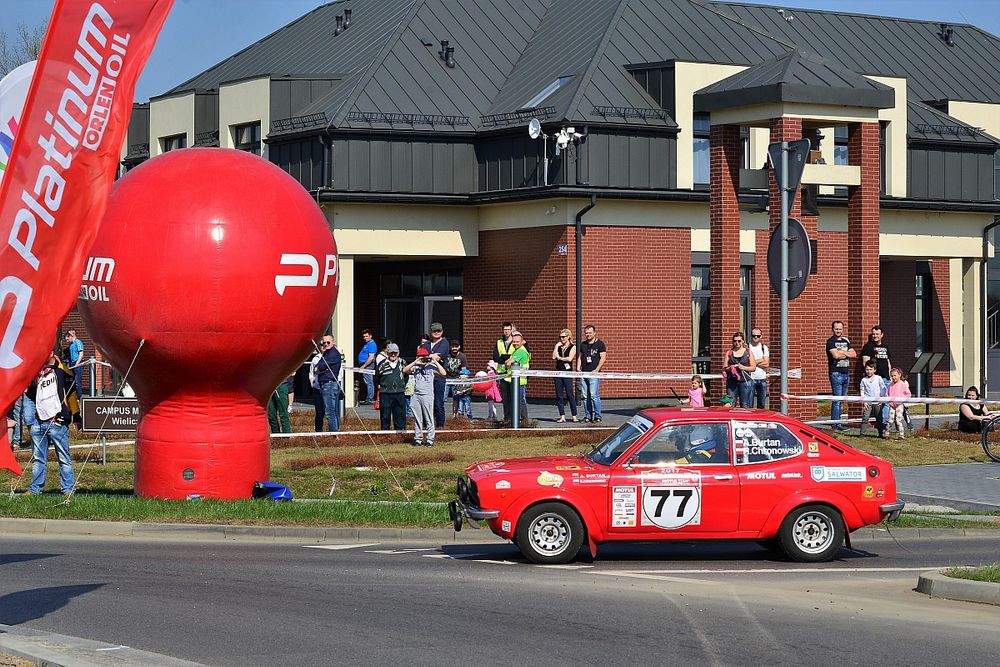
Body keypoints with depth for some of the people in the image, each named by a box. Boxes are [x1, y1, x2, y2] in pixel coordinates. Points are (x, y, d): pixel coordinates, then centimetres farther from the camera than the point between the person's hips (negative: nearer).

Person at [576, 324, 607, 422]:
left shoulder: (600, 344, 0)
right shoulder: (582, 345, 17)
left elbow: (603, 358, -5)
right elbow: (579, 357, 22)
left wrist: (597, 370, -15)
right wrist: (578, 369, 7)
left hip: (594, 374, -6)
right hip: (584, 373, 6)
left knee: (594, 395, -13)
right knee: (585, 396, 4)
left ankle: (597, 416, -8)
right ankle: (587, 416, 10)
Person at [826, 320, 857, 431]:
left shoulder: (846, 340, 16)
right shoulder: (831, 341, -4)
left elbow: (854, 354, 7)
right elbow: (835, 355, -19)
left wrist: (842, 352, -8)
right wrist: (847, 354, -3)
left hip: (846, 373, 7)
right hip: (836, 373, -7)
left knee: (842, 400, 8)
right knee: (837, 400, -9)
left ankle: (837, 422, 13)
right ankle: (836, 424, -8)